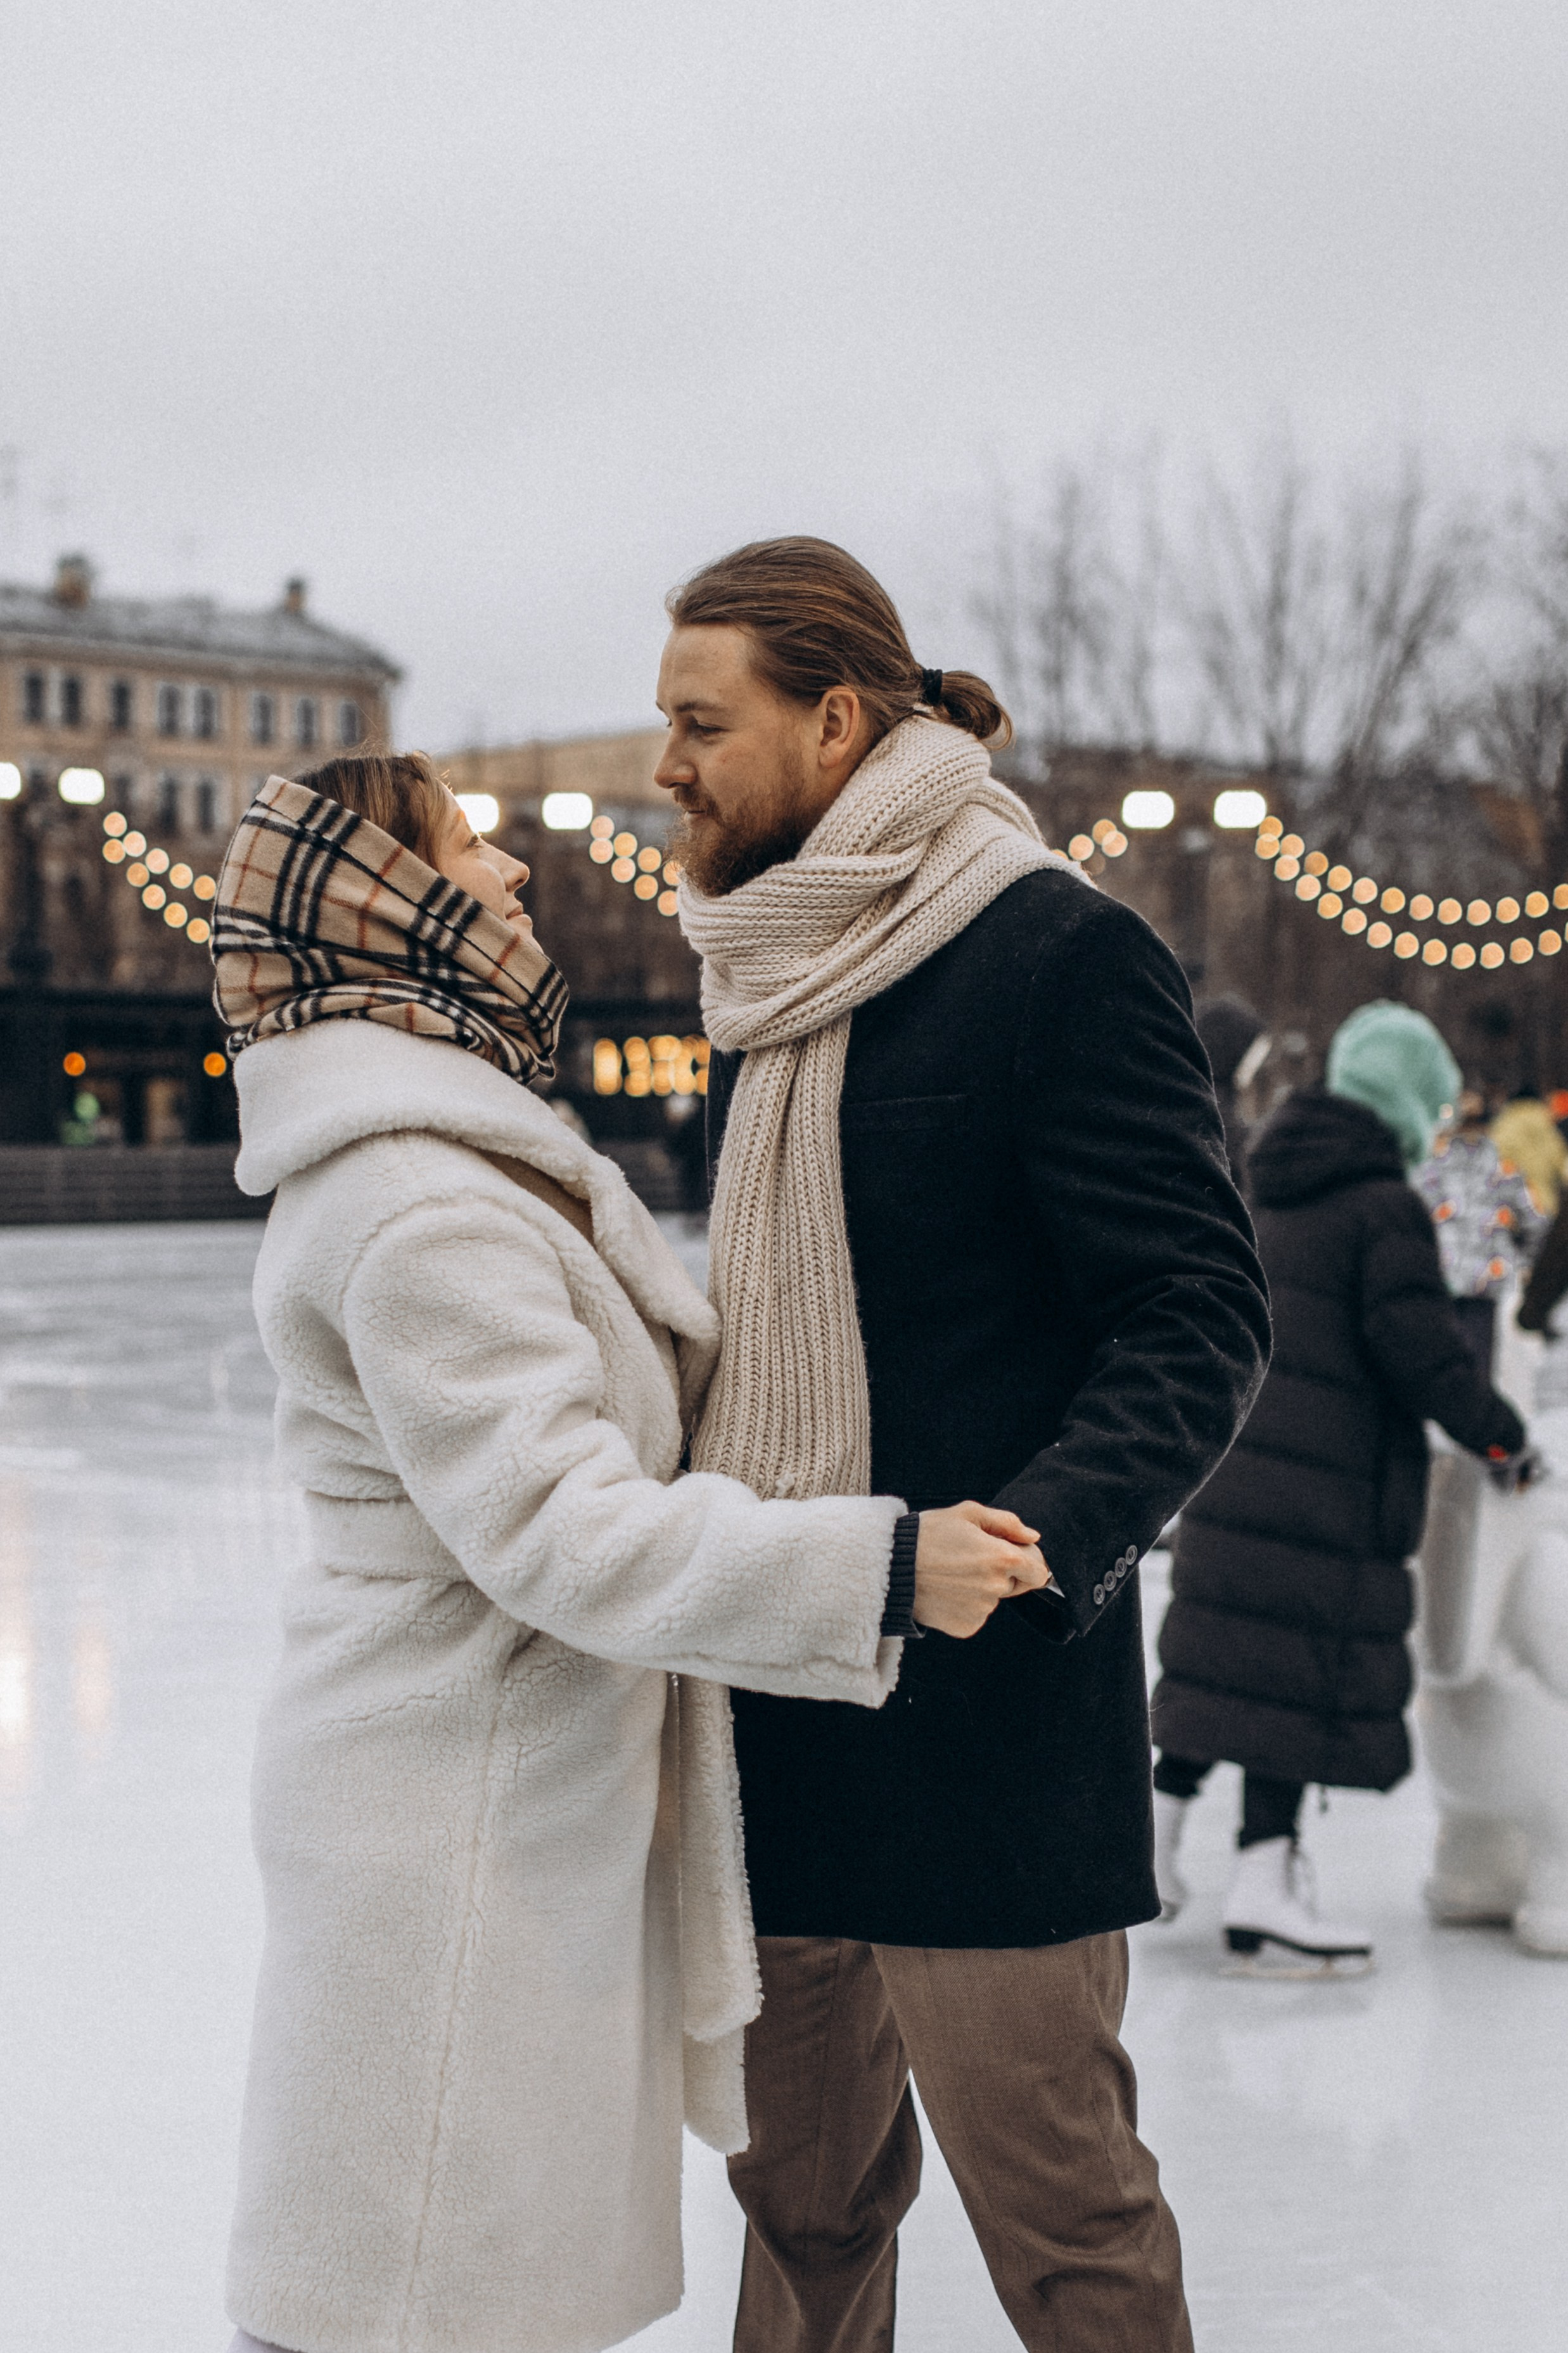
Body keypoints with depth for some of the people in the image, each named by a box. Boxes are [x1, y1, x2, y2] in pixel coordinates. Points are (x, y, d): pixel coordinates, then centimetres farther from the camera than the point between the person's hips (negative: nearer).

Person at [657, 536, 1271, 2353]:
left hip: (979, 1704, -7)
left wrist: (1039, 1540, -28)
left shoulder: (1060, 954, -10)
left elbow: (1197, 1316, -15)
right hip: (769, 1684, 8)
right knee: (800, 2184, 16)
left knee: (1053, 2202, 2)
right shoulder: (767, 979, 15)